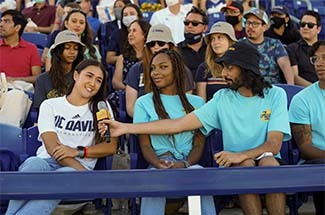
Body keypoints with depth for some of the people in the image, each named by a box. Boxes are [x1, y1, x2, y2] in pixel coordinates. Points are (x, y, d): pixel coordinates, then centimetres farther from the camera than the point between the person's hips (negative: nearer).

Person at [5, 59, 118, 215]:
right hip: (47, 162, 0)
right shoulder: (50, 105, 10)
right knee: (33, 163, -37)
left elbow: (111, 147, 5)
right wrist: (84, 173, -16)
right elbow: (52, 147, -3)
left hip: (77, 170, 0)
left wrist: (78, 151, -12)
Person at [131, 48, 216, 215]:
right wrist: (159, 164, -16)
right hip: (159, 164, -1)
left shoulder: (196, 102, 17)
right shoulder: (144, 102, 13)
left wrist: (185, 164, -13)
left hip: (190, 164, 1)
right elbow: (145, 145, 7)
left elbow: (199, 144, 10)